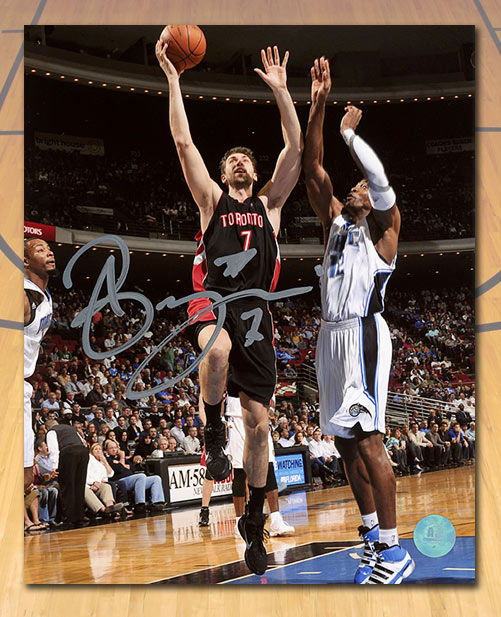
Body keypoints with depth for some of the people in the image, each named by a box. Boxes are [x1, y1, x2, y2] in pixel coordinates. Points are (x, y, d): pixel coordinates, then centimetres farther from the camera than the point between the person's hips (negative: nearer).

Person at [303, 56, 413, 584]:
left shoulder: (383, 226, 5)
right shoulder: (334, 219, 20)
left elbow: (380, 176, -14)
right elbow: (311, 169, 13)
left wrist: (350, 131, -2)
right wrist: (318, 105, 6)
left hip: (362, 332, -7)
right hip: (330, 334, 7)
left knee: (366, 437, -13)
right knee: (344, 439, 9)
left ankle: (393, 550, -8)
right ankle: (370, 528, 21)